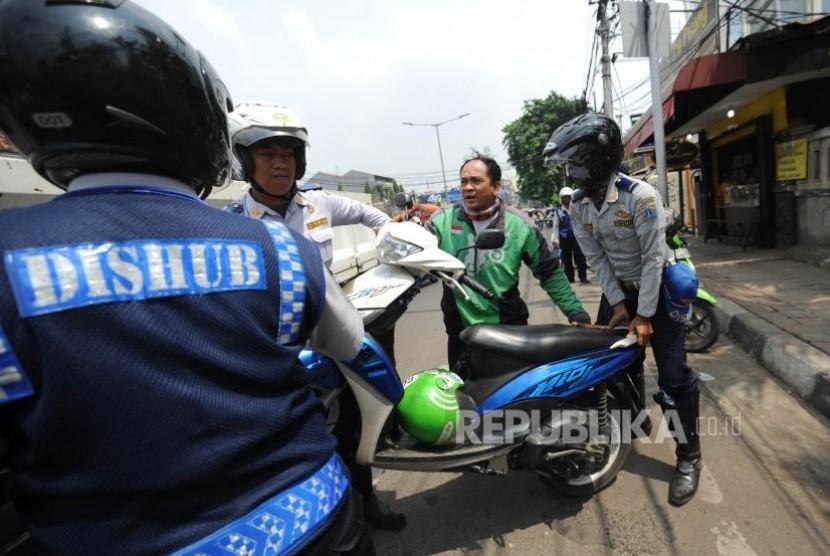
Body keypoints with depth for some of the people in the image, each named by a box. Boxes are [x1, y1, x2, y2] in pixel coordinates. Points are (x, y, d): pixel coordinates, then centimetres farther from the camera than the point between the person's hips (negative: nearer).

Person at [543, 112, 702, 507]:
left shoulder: (641, 196, -23)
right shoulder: (578, 206, -6)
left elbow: (653, 257, -21)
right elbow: (596, 259, -5)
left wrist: (644, 315, -20)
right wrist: (618, 304, -9)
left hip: (655, 286, -5)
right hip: (617, 290, 5)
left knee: (673, 376, -5)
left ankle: (689, 458, 14)